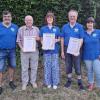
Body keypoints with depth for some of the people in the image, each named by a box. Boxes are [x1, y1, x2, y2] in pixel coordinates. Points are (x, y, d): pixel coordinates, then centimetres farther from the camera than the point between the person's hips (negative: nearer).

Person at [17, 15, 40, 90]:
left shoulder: (36, 29, 5)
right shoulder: (21, 29, 1)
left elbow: (39, 39, 9)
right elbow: (18, 41, 3)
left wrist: (38, 38, -14)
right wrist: (21, 48, -11)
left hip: (34, 51, 1)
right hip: (24, 51, -1)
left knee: (34, 67, 9)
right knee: (24, 68, 6)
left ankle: (33, 81, 25)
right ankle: (25, 82, 20)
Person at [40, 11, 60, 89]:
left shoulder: (57, 28, 6)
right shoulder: (43, 29, 5)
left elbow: (59, 39, 9)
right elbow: (41, 39, 9)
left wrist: (56, 40, -12)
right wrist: (43, 44, -11)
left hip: (55, 50, 0)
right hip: (46, 50, 0)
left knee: (55, 66, 3)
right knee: (47, 66, 5)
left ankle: (55, 83, 16)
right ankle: (48, 82, 19)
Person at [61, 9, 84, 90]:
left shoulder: (80, 27, -3)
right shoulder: (65, 27, 2)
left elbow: (81, 39, -4)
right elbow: (62, 39, 4)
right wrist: (62, 51, 0)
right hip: (67, 49, 2)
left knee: (77, 67, 3)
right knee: (68, 66, 12)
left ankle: (80, 82, 17)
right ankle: (69, 80, 27)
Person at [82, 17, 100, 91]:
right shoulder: (84, 34, 1)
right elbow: (82, 45, 9)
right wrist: (82, 54, 2)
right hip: (87, 56, 2)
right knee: (89, 71, 14)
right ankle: (91, 84, 33)